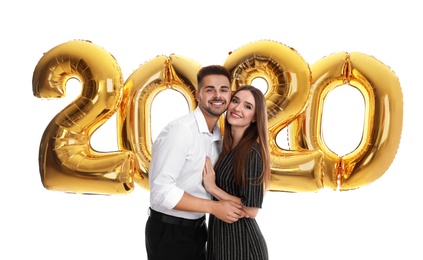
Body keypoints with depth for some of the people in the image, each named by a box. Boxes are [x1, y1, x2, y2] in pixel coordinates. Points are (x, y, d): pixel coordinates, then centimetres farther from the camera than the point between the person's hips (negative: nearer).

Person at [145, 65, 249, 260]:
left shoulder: (219, 137, 5)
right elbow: (161, 191, -26)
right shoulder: (180, 130, -21)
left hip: (197, 229, 8)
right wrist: (214, 207, -24)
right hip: (169, 232, -7)